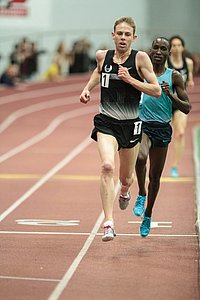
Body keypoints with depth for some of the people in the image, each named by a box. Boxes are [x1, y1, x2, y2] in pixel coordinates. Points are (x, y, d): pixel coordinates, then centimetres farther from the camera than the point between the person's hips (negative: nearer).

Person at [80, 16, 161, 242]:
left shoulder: (140, 58, -8)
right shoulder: (102, 56, 0)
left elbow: (157, 91, -9)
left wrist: (130, 79, -19)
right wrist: (87, 88, 10)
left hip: (130, 123, 0)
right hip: (106, 121, 0)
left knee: (126, 177, 14)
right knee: (107, 166, -25)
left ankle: (125, 192, 55)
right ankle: (108, 224, -27)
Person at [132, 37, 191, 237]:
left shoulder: (174, 77, 1)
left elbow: (187, 108, 0)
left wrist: (171, 95, -15)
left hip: (162, 129, 1)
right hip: (142, 125, -1)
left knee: (155, 176, 10)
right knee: (140, 157, -33)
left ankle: (148, 215, 31)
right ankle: (141, 195, -7)